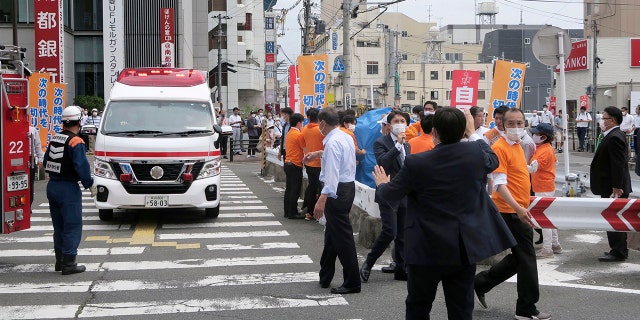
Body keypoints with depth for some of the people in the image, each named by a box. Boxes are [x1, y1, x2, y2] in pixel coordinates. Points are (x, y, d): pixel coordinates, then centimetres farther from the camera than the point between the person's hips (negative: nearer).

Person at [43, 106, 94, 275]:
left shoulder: (54, 139, 10)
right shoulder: (75, 142, -15)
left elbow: (46, 162, 16)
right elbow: (81, 166, -21)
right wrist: (89, 183, -9)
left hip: (52, 186, 8)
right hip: (68, 189, -8)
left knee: (59, 226, 18)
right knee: (73, 227, -2)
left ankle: (60, 260, 25)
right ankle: (69, 264, -2)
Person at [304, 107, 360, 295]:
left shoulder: (333, 142, -19)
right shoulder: (346, 137, 11)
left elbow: (332, 174, -29)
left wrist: (322, 199, -35)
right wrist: (319, 153, 46)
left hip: (337, 190, -10)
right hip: (348, 186, 10)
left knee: (342, 237, -5)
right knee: (332, 233, 19)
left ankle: (352, 283, 0)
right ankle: (325, 277, 30)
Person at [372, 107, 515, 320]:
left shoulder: (417, 163, -16)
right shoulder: (475, 153, -8)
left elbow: (390, 194, 0)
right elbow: (492, 161, 18)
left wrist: (382, 184, 23)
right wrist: (473, 133, 30)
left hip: (428, 248, -2)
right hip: (465, 248, 3)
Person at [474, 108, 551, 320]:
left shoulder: (517, 145, 12)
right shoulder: (500, 147, -16)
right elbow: (499, 184, -23)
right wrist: (518, 208, -32)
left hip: (519, 210, 9)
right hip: (511, 212, -9)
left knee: (518, 258, 16)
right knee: (526, 258, -1)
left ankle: (481, 283, 26)